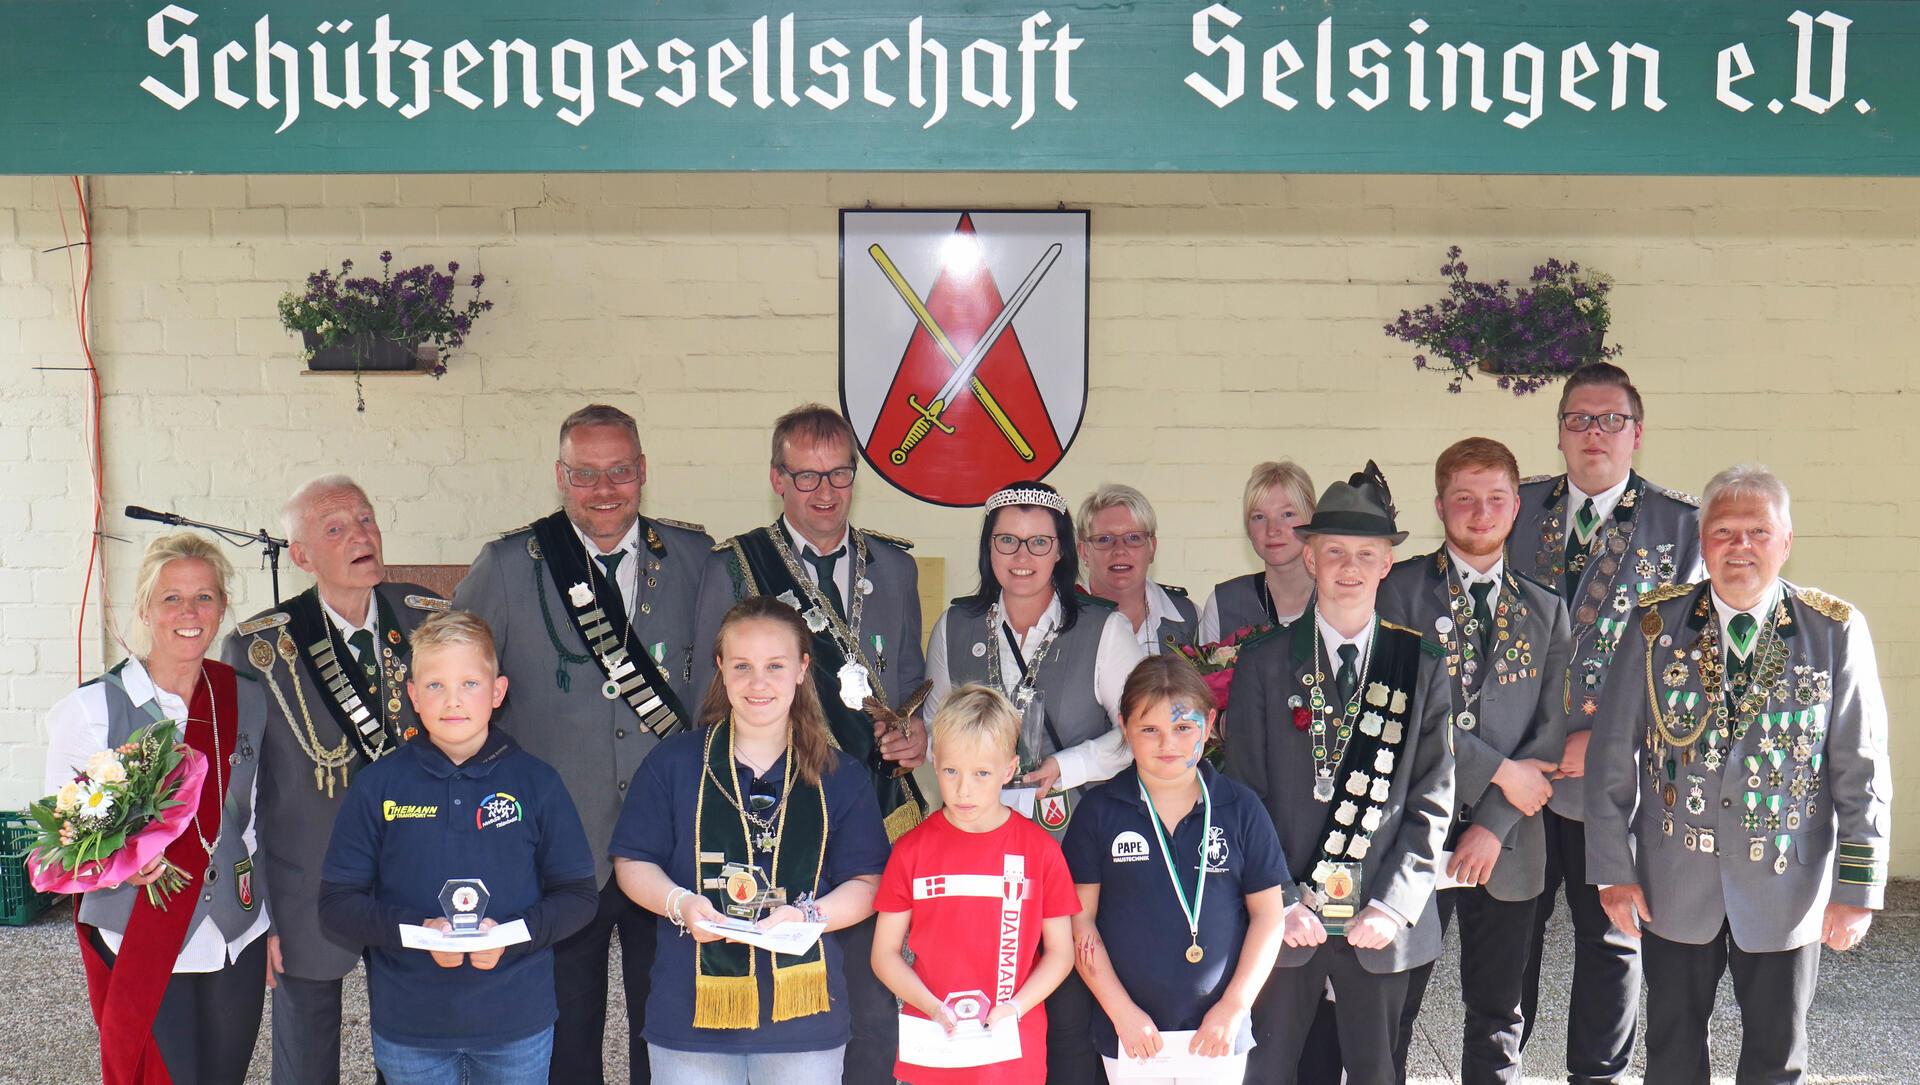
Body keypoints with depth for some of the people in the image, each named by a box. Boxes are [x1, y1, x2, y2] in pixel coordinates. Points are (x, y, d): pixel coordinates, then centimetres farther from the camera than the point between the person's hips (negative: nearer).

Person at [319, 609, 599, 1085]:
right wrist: (415, 929, -18)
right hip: (408, 1028, 0)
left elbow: (579, 894, 0)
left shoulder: (536, 781, -2)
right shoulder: (377, 786, -2)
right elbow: (337, 902, -2)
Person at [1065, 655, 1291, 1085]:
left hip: (1219, 1032, 1)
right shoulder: (1100, 810, -4)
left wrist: (1234, 1007, -5)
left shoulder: (1241, 807, -2)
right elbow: (1079, 919, -4)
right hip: (1129, 1033, 0)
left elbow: (1269, 913, 1)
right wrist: (1121, 1011, -8)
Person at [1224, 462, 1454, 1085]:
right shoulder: (1264, 664, 1)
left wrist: (1392, 906, -8)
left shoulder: (1422, 667, 3)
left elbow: (1432, 800, 1)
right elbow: (1245, 795, 0)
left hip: (1382, 920, 1)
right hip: (1287, 917, 0)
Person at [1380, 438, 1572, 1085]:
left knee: (1497, 1014, 13)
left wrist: (1494, 826, -8)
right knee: (1390, 1009, 5)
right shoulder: (1402, 589, -1)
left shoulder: (1544, 609, 9)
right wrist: (1499, 773, -11)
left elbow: (1551, 730, 3)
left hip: (1506, 845, 3)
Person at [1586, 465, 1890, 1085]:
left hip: (1787, 888, 0)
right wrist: (1613, 869, -3)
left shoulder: (1836, 632, -5)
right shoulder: (1656, 623, -4)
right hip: (1675, 886, 1)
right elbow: (1612, 754, -1)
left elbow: (1862, 770, -4)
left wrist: (1858, 887, -6)